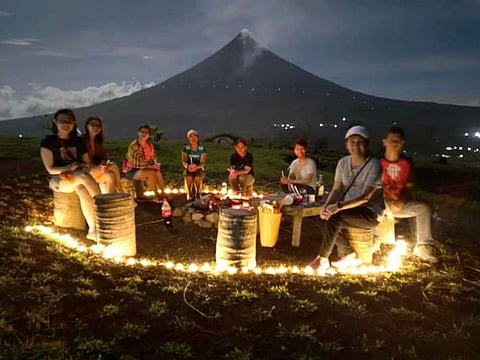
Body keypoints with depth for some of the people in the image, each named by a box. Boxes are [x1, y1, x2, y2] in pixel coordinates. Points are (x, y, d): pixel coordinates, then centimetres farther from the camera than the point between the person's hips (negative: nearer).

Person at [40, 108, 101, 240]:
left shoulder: (78, 141, 11)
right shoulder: (48, 142, -3)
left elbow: (88, 164, 8)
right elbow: (50, 169, -8)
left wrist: (80, 166, -16)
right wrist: (67, 168, -26)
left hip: (78, 177, 3)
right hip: (58, 180, -3)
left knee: (82, 191, -36)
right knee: (84, 176, -36)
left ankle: (93, 229, -42)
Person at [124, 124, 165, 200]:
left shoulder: (150, 146, 0)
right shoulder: (133, 146, -20)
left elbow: (153, 160, 9)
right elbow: (135, 164, -22)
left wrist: (156, 165, -14)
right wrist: (151, 166, -22)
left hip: (143, 169, 6)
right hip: (131, 171, -6)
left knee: (158, 173, -22)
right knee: (151, 173, -30)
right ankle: (156, 196, -20)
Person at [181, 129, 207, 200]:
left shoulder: (202, 149, -1)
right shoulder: (185, 148, 3)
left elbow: (203, 162, -5)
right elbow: (183, 161, 0)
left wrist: (197, 167, -26)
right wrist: (188, 166, -22)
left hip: (199, 168, -1)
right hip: (188, 168, 1)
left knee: (197, 178, -29)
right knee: (188, 177, -28)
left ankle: (198, 195, -15)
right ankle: (190, 194, -13)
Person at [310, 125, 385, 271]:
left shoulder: (374, 165, -16)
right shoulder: (343, 162, 3)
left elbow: (366, 196, -24)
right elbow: (337, 189, -1)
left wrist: (338, 206, -34)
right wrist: (326, 206, -21)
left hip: (370, 213, -7)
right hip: (350, 208, 7)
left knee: (334, 217, -29)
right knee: (327, 215, -18)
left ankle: (323, 259, -14)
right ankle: (350, 254, -1)